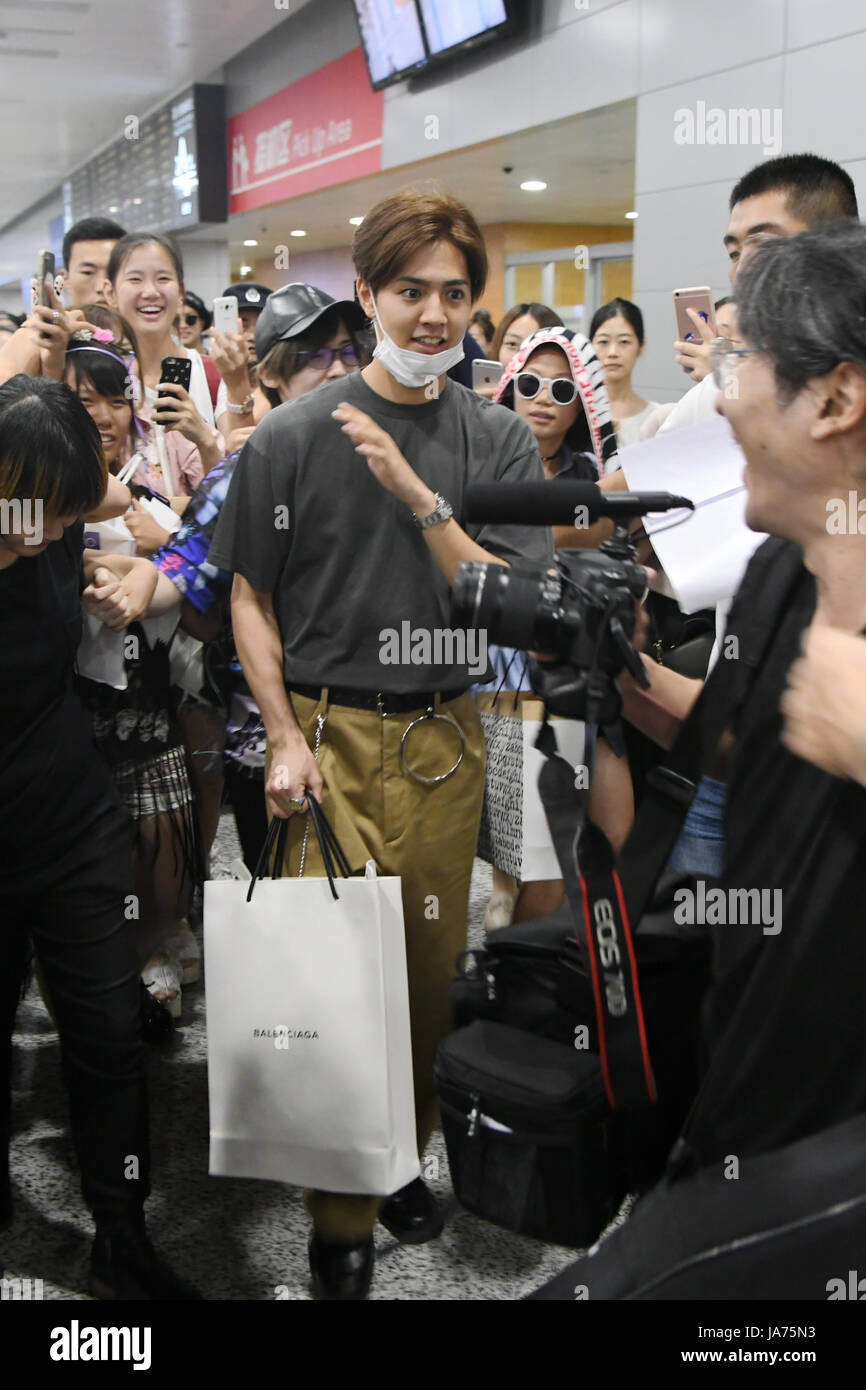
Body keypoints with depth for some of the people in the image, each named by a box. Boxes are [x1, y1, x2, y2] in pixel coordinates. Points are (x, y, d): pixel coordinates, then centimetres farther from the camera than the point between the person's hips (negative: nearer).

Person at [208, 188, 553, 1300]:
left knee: (430, 967, 11)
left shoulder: (500, 440, 3)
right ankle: (341, 1218, 17)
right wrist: (285, 739, -7)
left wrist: (416, 491, -16)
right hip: (329, 736, -2)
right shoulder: (294, 435, -3)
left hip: (447, 740, 2)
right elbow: (251, 597, 1)